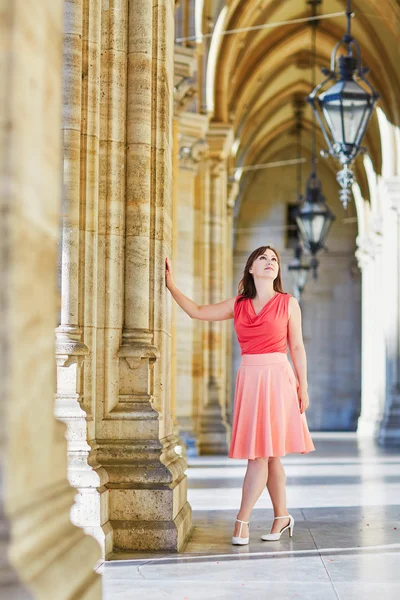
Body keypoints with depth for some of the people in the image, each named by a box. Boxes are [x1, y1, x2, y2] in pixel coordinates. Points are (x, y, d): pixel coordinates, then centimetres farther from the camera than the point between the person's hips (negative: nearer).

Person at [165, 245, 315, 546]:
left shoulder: (288, 303, 3)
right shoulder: (238, 305, 11)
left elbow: (297, 347, 5)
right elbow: (198, 311, 15)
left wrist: (303, 386, 1)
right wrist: (170, 284, 9)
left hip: (278, 378, -3)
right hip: (249, 379, 3)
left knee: (262, 453, -7)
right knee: (265, 454, 6)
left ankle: (242, 521, -2)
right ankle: (282, 517, 17)